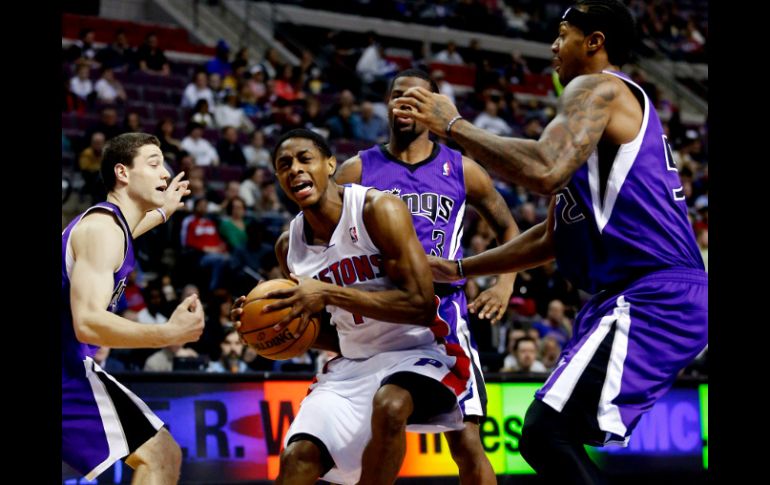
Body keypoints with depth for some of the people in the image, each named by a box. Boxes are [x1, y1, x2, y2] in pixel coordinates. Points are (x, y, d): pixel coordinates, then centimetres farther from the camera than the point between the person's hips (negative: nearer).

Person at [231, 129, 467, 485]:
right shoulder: (289, 246, 4)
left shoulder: (378, 209, -16)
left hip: (413, 351, -6)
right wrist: (278, 324, -5)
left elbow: (421, 305, -23)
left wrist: (329, 293, -26)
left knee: (389, 405, -37)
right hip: (351, 362, 6)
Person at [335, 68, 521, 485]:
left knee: (466, 442, -7)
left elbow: (508, 228, 18)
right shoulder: (357, 170, 4)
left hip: (443, 315, -1)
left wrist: (505, 284, 2)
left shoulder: (461, 170, 5)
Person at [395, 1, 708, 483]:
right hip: (654, 296, 11)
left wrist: (454, 125, -13)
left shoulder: (598, 87, -5)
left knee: (546, 433, -20)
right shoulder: (618, 102, 26)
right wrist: (458, 270, 29)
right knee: (553, 433, 16)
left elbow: (545, 170, -26)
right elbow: (551, 238, 29)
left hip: (652, 299, -11)